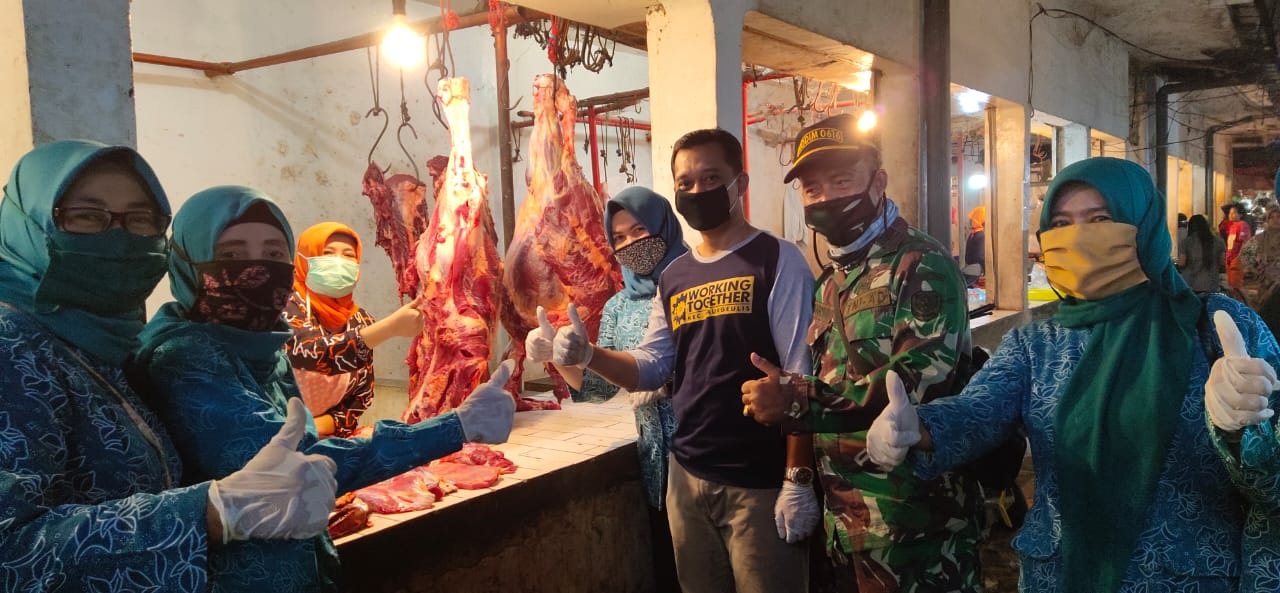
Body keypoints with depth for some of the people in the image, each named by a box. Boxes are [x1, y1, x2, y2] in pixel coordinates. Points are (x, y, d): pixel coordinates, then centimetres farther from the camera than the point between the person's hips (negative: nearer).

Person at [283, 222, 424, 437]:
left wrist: (322, 425, -13)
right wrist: (392, 326, -34)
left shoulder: (360, 320, 3)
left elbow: (362, 396, 4)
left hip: (325, 434, 4)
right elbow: (314, 354, -29)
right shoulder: (288, 306, -10)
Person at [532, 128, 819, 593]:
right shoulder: (673, 277, 9)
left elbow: (801, 379, -13)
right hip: (688, 476, 6)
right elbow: (651, 368, 11)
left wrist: (799, 479, -17)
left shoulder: (777, 261, -9)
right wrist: (588, 355, -7)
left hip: (761, 483, -6)